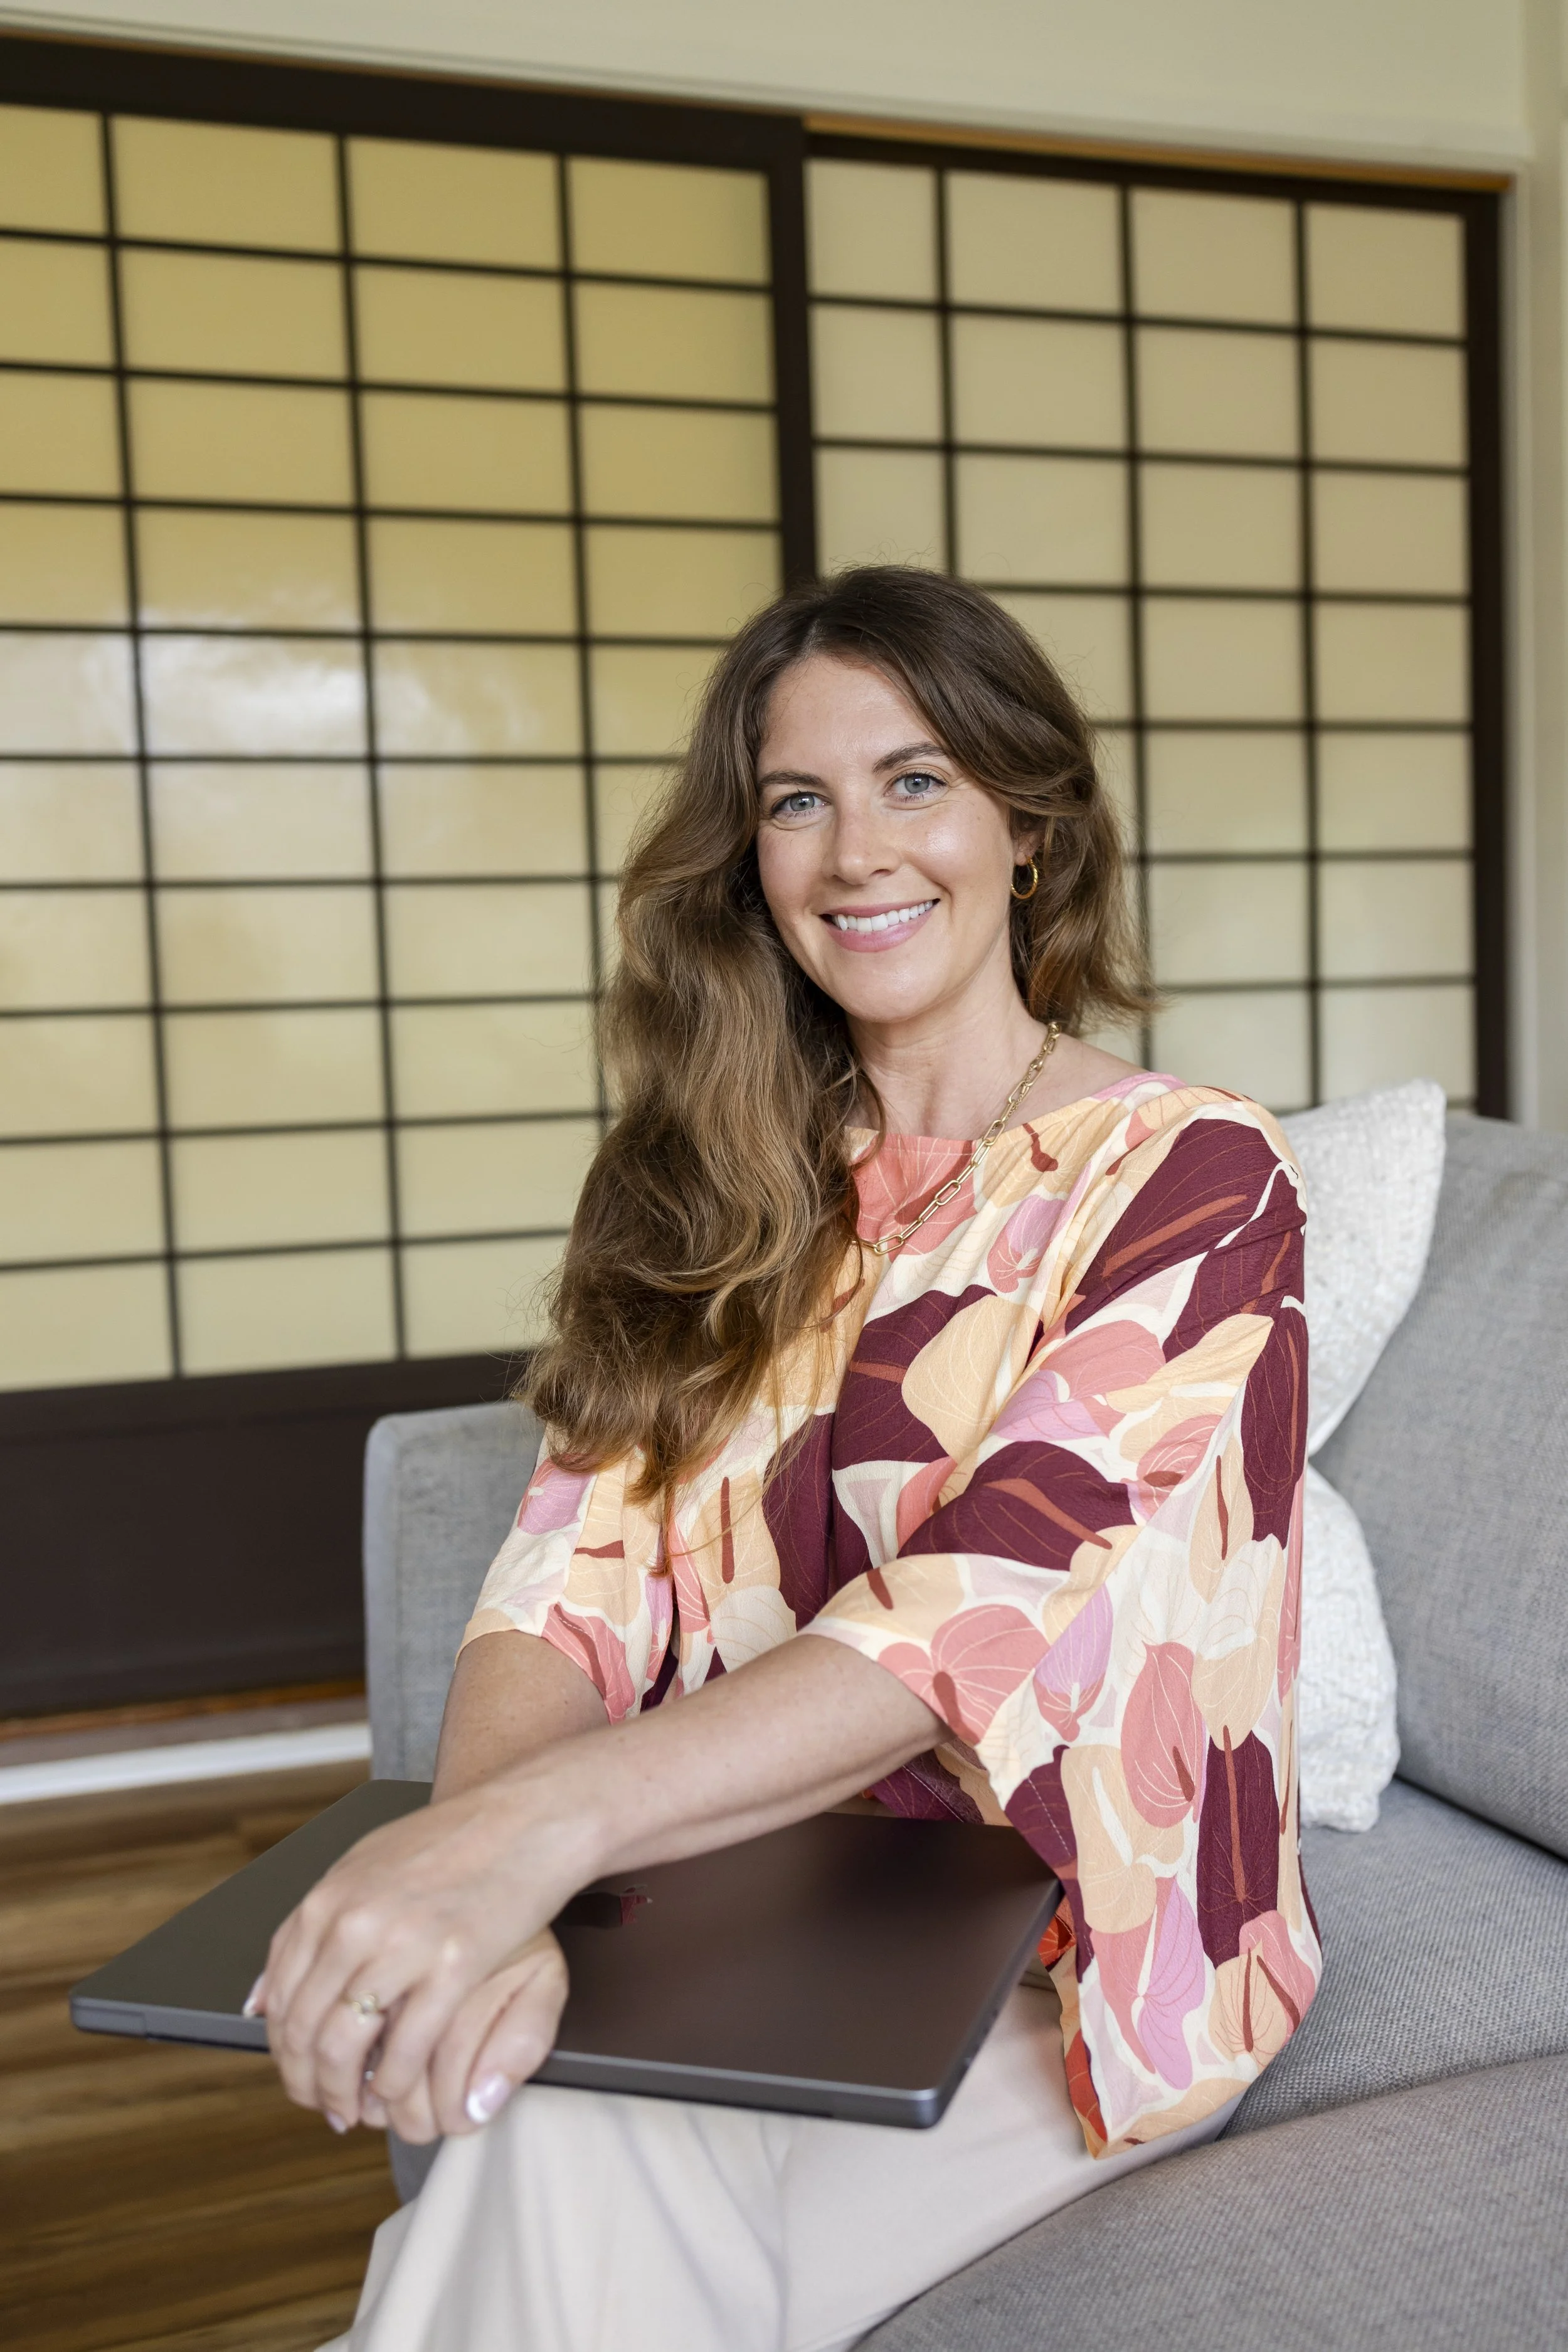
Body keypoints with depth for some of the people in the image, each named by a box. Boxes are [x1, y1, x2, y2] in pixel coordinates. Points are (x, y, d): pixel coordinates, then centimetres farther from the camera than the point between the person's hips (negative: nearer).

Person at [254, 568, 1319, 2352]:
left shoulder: (1190, 1174, -8)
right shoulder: (723, 1188, 5)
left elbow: (1002, 1598, -23)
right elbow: (585, 1572, -7)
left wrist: (540, 1827, -37)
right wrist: (462, 1896, -28)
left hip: (1067, 1959, -2)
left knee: (582, 2184, -27)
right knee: (560, 2153, -29)